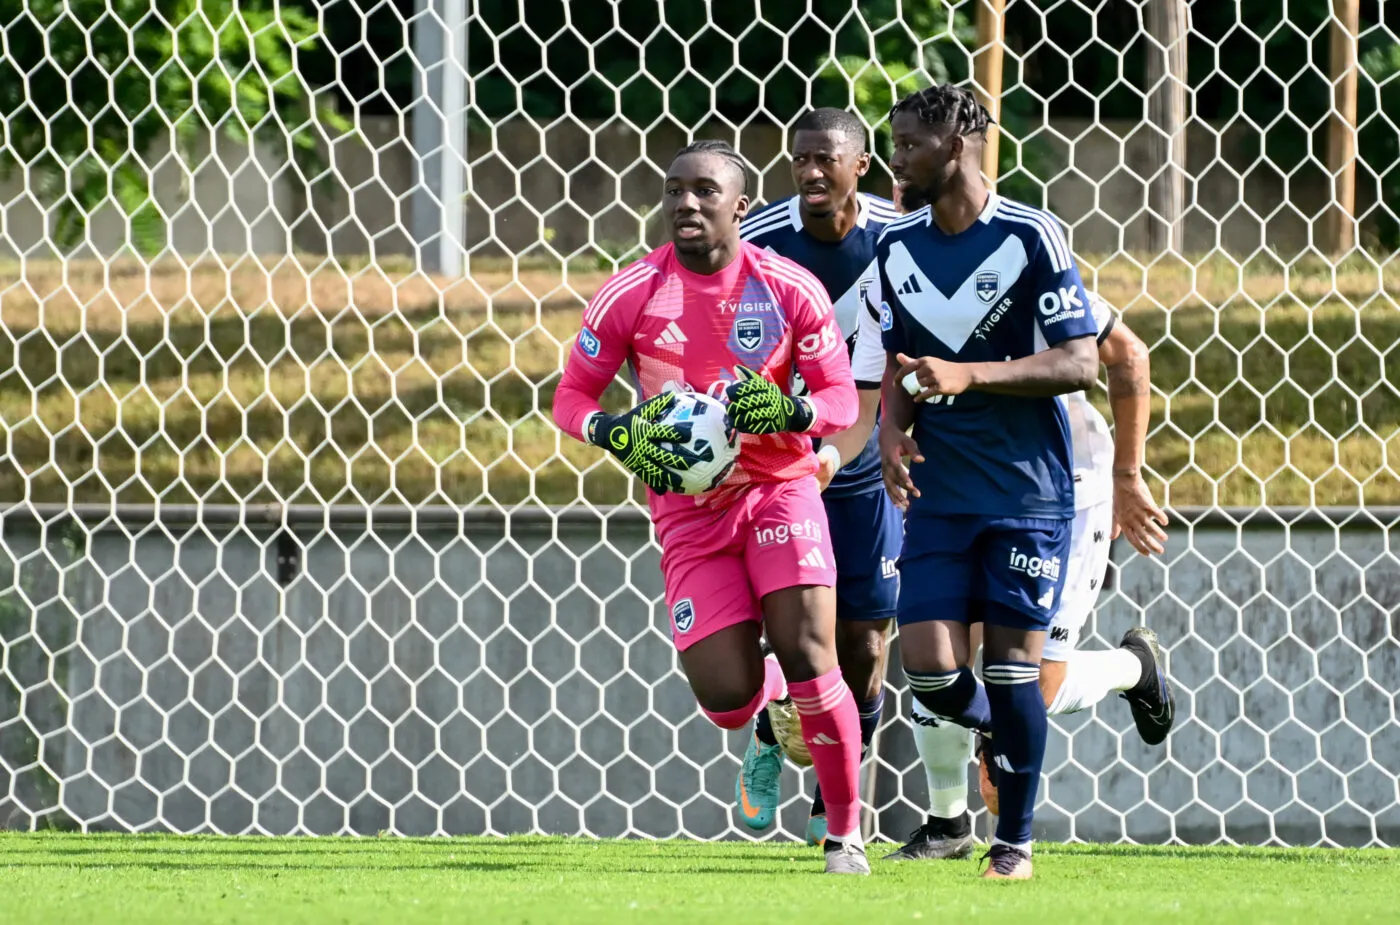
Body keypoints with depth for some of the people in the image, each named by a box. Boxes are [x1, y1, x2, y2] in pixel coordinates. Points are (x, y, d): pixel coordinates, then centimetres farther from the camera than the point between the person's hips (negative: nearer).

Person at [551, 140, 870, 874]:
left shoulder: (789, 290, -9)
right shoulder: (632, 295, -9)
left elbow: (843, 399, -3)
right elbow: (570, 399, -2)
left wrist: (790, 410, -25)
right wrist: (623, 435, -23)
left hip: (779, 488, -1)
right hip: (687, 506, 1)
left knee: (808, 655, -16)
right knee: (728, 702, -7)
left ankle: (845, 832, 3)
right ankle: (770, 690, 34)